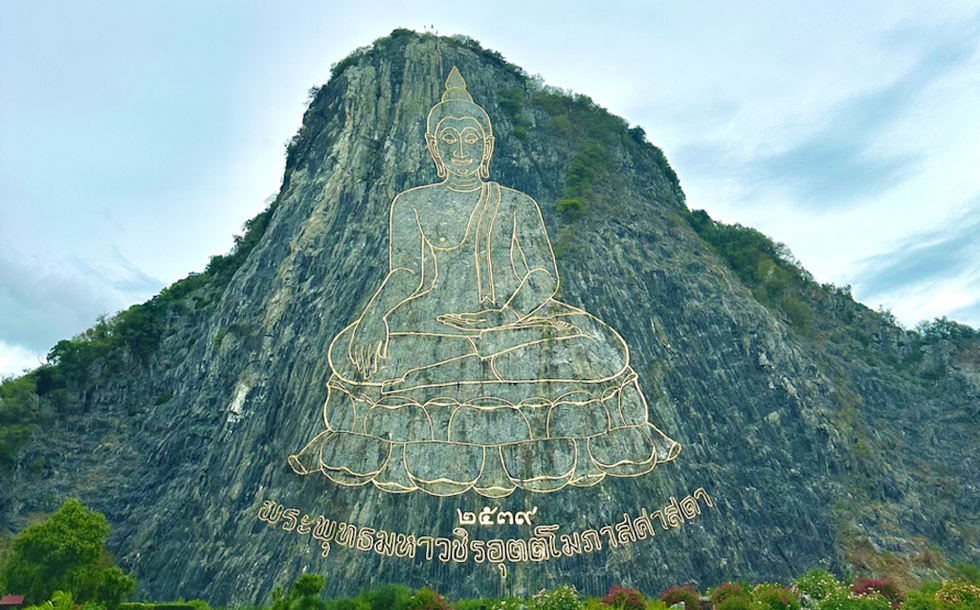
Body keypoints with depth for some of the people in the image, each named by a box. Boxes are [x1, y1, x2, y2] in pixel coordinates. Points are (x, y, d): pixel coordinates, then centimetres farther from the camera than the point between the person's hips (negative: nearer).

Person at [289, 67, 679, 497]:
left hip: (514, 318, 0)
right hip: (431, 324, 1)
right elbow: (404, 275, 3)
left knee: (583, 347, -21)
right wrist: (370, 327, -15)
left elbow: (544, 274, 2)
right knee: (363, 350, -22)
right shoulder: (410, 205, 12)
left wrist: (505, 313, -17)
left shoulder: (516, 205, 10)